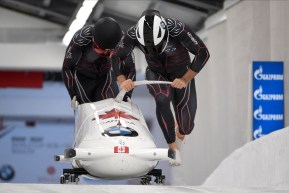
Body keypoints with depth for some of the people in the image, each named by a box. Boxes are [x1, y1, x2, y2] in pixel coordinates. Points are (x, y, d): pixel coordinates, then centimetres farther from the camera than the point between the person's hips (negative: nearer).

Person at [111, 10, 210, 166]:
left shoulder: (177, 29, -35)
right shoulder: (133, 34, -27)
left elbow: (203, 53, -26)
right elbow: (116, 57, -12)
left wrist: (185, 80, -31)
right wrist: (122, 80, -29)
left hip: (181, 74, -1)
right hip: (156, 74, 1)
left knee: (186, 126, -6)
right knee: (162, 99, -34)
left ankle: (180, 135, 35)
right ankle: (173, 146, -16)